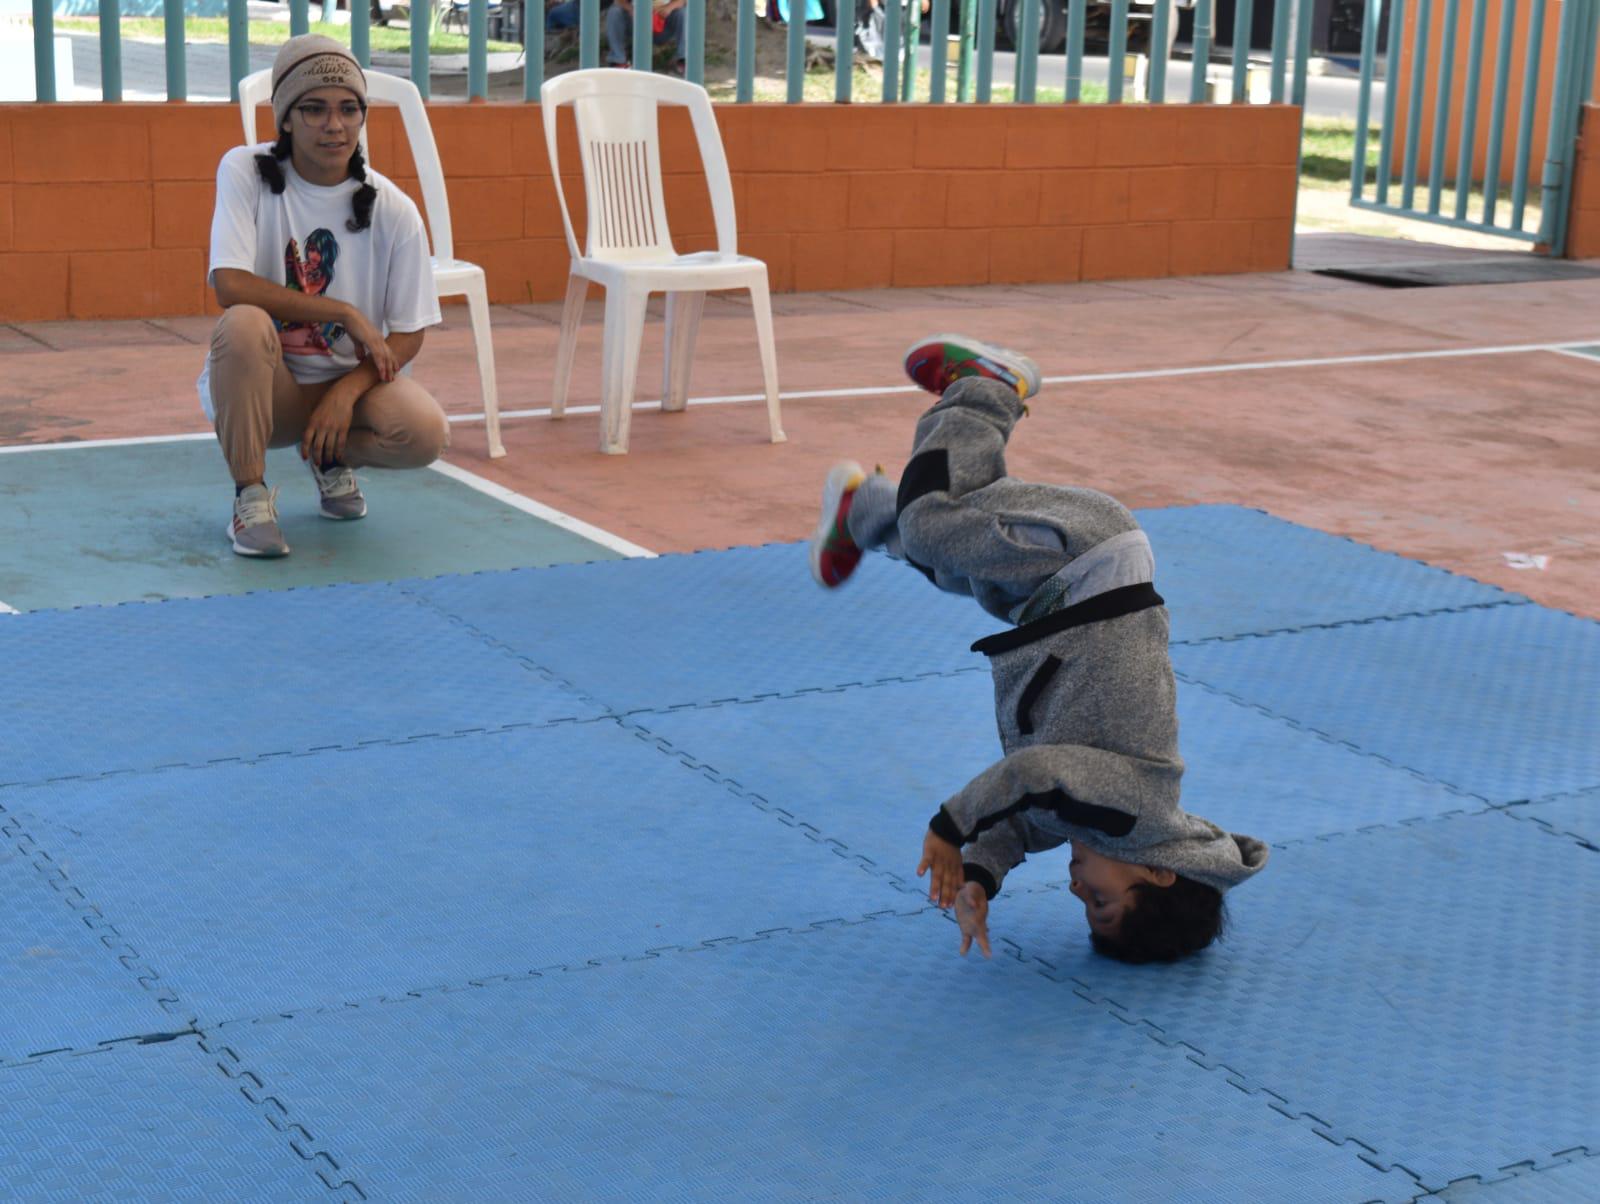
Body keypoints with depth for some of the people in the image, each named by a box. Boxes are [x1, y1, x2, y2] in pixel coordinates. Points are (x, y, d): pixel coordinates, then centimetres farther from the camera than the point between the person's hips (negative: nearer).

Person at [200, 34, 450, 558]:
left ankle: (331, 455, 10)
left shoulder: (393, 210, -9)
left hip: (348, 379, 2)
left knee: (426, 434, -28)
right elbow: (231, 286, -25)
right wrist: (346, 314, -25)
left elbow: (408, 334, -4)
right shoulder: (245, 171, -13)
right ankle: (250, 494, -16)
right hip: (265, 385, -2)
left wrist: (347, 392, -22)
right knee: (244, 324, -36)